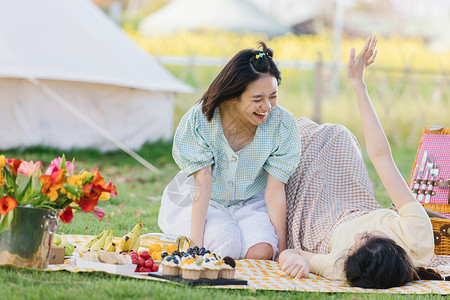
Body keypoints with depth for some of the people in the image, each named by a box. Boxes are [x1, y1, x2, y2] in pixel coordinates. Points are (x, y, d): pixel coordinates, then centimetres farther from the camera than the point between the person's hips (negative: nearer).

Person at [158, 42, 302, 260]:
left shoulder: (284, 125, -17)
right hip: (202, 203, -1)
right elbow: (202, 185, -22)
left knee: (261, 251, -28)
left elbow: (275, 190, -16)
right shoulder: (199, 120, -21)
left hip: (251, 204, 1)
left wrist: (282, 249, -19)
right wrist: (196, 243, -28)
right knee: (226, 245, -30)